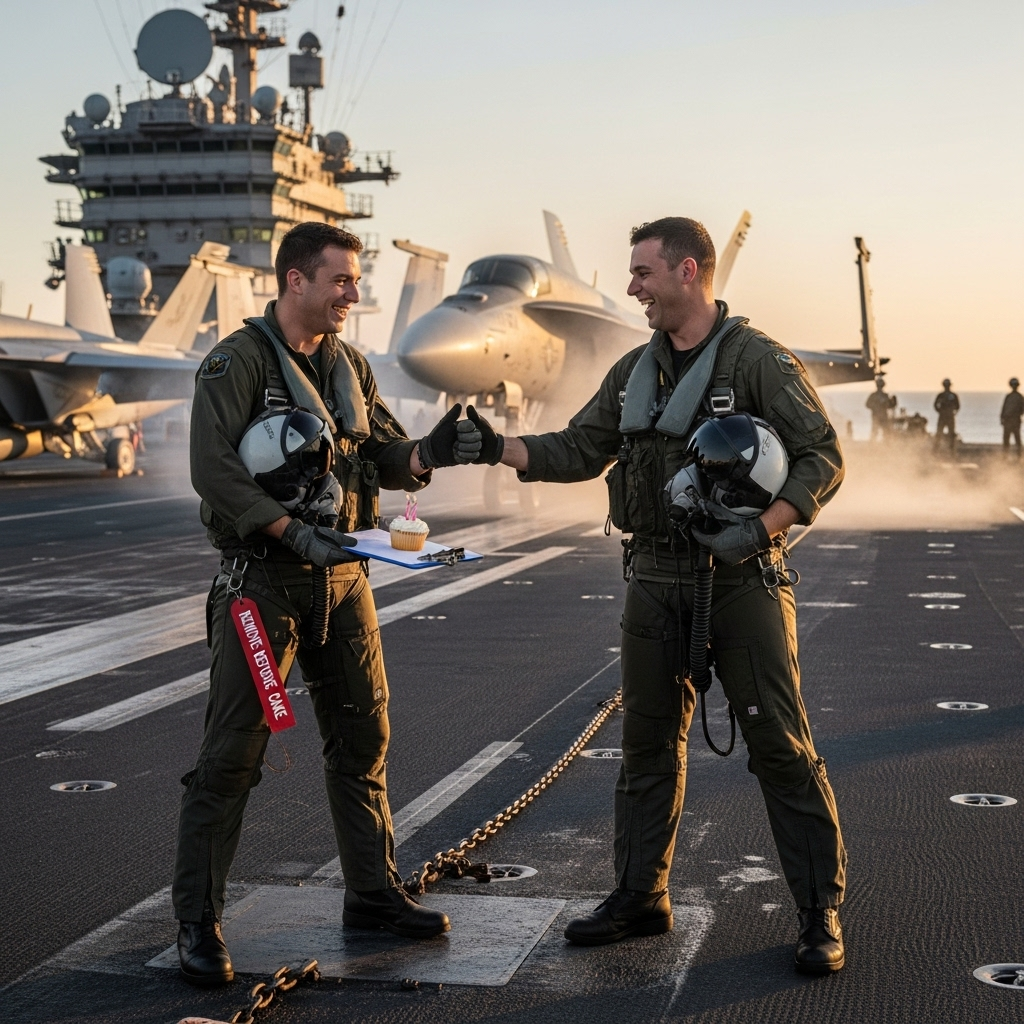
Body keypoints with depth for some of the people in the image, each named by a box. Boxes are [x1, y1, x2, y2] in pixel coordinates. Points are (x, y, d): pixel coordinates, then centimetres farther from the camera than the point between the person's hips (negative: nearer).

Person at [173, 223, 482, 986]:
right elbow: (214, 468, -20)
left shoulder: (351, 366, 12)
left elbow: (384, 456, 12)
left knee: (363, 737, 13)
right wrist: (295, 532, -28)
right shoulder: (238, 362, -10)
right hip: (263, 577, -7)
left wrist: (431, 452, -10)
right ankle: (199, 922, 4)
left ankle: (374, 894, 26)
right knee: (233, 752, -5)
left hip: (342, 575, 7)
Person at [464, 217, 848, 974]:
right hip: (655, 581, 6)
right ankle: (641, 897, 25)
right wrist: (498, 448, 3)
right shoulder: (635, 371, 11)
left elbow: (822, 458, -12)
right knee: (648, 742, 12)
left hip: (740, 580, -6)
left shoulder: (758, 360, -9)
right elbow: (579, 451, 14)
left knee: (781, 747, -3)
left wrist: (761, 529, -24)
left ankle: (822, 916, 7)